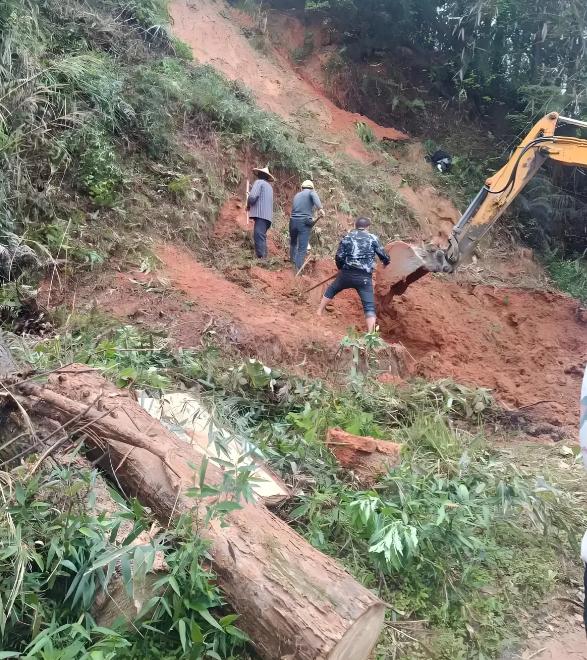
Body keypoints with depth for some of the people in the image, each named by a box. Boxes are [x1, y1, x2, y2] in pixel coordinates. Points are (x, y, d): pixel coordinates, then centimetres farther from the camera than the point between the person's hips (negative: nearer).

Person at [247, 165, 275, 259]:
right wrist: (252, 204, 18)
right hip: (267, 215, 9)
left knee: (259, 237, -16)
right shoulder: (269, 186, 27)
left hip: (261, 214, -9)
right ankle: (263, 258, 10)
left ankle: (261, 258, -24)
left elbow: (252, 196, -12)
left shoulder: (259, 182, 1)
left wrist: (248, 205, 5)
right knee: (261, 237, 12)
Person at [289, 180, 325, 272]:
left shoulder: (297, 195, 25)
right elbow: (315, 198, -16)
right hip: (305, 222, -5)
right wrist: (320, 208, -33)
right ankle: (298, 270, -9)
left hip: (293, 221, 5)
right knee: (302, 249, -5)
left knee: (293, 243, 25)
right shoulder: (311, 192, 8)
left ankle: (293, 261, 35)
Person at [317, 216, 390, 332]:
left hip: (347, 274, 2)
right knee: (369, 306, -2)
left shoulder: (347, 237, 6)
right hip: (364, 277, -2)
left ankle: (319, 312, 36)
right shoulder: (373, 238, 6)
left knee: (331, 290, 29)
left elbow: (339, 257, 1)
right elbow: (383, 255, 9)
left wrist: (341, 268, 20)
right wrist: (386, 263, 32)